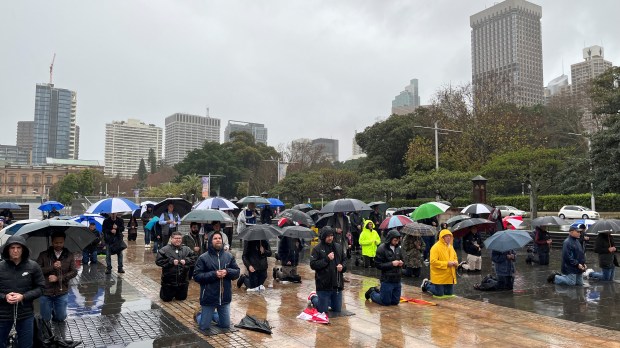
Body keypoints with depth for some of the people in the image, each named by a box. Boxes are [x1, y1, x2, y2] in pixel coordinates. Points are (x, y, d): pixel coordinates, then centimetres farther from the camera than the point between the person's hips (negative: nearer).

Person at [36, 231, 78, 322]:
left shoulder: (69, 256, -1)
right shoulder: (43, 255, -2)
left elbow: (74, 272, -5)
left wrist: (58, 278, -15)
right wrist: (52, 267, -21)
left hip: (62, 293, 1)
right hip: (46, 293, 0)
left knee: (61, 318, 8)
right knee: (46, 319, 9)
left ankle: (55, 312, 40)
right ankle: (50, 310, 41)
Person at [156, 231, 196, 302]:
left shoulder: (186, 250, 2)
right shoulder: (165, 250, -8)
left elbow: (194, 259, 0)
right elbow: (158, 261, -14)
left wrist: (186, 261, -18)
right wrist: (171, 261, -21)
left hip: (183, 282, 3)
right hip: (168, 281, -3)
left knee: (182, 298, 17)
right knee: (166, 299, 11)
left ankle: (178, 295, 49)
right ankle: (163, 290, 42)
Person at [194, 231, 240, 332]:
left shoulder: (229, 256, 3)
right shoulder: (203, 258, -8)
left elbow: (237, 272, 6)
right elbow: (197, 276, -10)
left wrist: (227, 272, -15)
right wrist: (213, 274, -20)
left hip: (225, 297, 3)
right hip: (209, 297, -3)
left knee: (225, 326, 14)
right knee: (204, 327, 7)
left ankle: (214, 315, 43)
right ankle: (200, 315, 39)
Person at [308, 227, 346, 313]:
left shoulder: (338, 247, 6)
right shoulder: (317, 249, -8)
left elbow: (344, 261, 16)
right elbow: (313, 265, -14)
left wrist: (342, 267, -6)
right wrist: (327, 259, -20)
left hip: (337, 284, 5)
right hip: (323, 285, -5)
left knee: (337, 310, 14)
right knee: (323, 311, 5)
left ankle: (325, 301, 40)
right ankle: (313, 297, 32)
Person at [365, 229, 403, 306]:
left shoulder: (398, 248, 5)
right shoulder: (382, 249, -14)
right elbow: (378, 264, -15)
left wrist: (401, 263, -3)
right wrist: (392, 264, -21)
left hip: (397, 280, 6)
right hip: (387, 280, -6)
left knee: (395, 302, 15)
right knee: (385, 302, 2)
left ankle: (378, 291, 35)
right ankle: (372, 293, 29)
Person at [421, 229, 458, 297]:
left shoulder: (450, 247, 9)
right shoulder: (436, 247, -17)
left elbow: (455, 258, 21)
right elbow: (433, 261, -22)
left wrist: (455, 262, -4)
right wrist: (447, 263, -24)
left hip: (449, 276, 7)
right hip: (439, 276, -7)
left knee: (449, 293, 13)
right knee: (439, 293, -2)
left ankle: (432, 284, 34)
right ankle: (426, 284, 25)